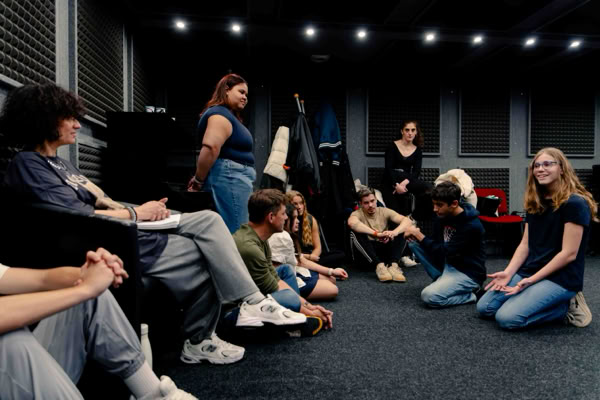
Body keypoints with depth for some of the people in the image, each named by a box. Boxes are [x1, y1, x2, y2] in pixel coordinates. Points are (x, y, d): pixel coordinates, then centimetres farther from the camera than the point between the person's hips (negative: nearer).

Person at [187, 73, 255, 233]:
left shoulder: (230, 116, 21)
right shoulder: (220, 114, -11)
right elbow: (210, 149, -25)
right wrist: (199, 180, -16)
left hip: (235, 179, 11)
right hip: (229, 178, -11)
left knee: (229, 231, 11)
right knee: (237, 233, -10)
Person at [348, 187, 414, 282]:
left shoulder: (384, 211, 4)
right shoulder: (357, 213, -4)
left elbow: (408, 221, -11)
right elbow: (352, 223, -32)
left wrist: (395, 232, -32)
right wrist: (377, 234, -39)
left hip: (386, 249, 3)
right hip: (368, 253, -2)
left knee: (402, 229, -15)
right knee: (356, 232, -27)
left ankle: (393, 265, -33)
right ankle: (379, 266, -37)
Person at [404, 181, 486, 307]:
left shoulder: (471, 226, -25)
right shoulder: (442, 216, -2)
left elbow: (444, 252, -25)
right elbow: (436, 244, 8)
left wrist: (418, 235, -22)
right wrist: (416, 235, -13)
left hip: (468, 273, -8)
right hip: (448, 263, 8)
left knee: (429, 296, -26)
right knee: (414, 242, -3)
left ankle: (471, 295, -1)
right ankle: (443, 282, -1)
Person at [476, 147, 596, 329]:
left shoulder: (575, 203, -14)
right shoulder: (535, 203, 10)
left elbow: (569, 253, -17)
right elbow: (525, 245, 7)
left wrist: (532, 280, -18)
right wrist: (508, 273, -8)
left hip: (561, 278, -7)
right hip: (529, 271, 8)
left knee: (507, 317, -23)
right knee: (484, 308, -4)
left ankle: (567, 306, 0)